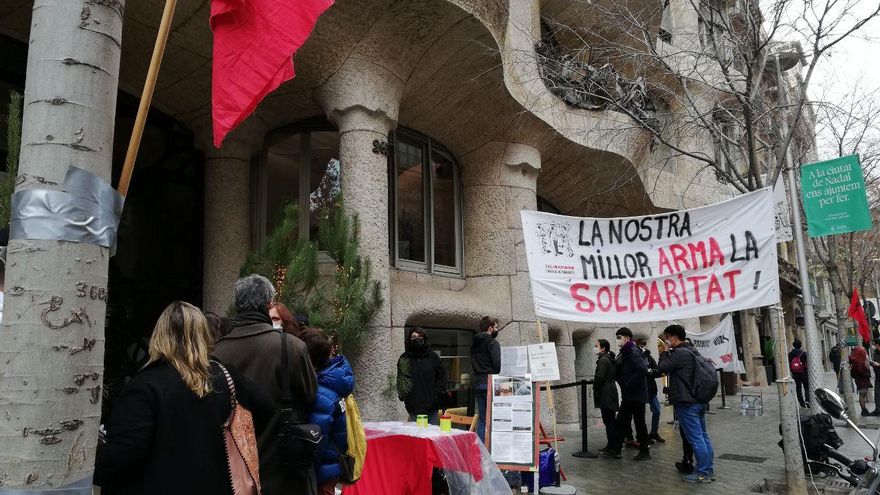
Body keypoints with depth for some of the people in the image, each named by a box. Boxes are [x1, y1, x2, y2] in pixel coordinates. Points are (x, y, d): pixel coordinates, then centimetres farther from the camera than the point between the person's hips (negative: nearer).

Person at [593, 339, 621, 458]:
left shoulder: (603, 360, -14)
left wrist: (595, 389, -6)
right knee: (611, 421, 15)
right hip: (612, 393, 10)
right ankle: (611, 447, 22)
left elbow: (599, 377, -22)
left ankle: (613, 449, -5)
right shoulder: (610, 359, 15)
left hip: (605, 395, -10)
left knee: (609, 422, -7)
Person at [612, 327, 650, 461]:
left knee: (639, 422, 1)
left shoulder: (634, 352, -15)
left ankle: (644, 451, 12)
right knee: (621, 421, 10)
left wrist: (628, 385, -22)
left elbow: (642, 370, -28)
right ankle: (616, 448, 14)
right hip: (627, 395, 9)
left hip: (636, 395, -9)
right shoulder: (623, 354, 13)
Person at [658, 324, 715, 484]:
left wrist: (665, 351, -3)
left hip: (686, 402, -10)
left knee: (695, 438, -5)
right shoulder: (693, 351, 15)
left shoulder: (679, 353, -16)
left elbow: (662, 367, -13)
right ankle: (709, 469, 20)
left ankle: (702, 473, 0)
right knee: (703, 436, 14)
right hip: (699, 400, 10)